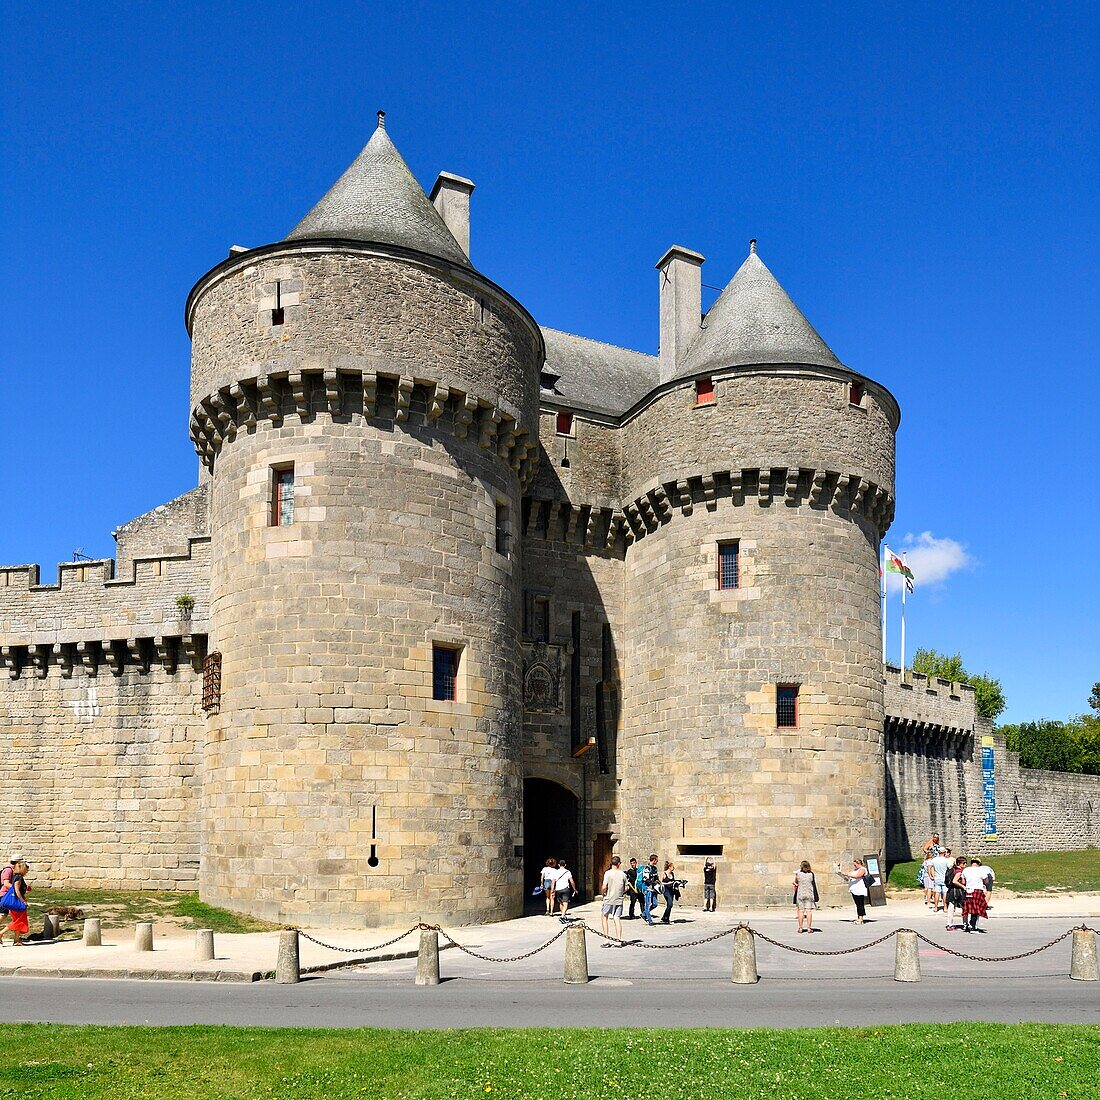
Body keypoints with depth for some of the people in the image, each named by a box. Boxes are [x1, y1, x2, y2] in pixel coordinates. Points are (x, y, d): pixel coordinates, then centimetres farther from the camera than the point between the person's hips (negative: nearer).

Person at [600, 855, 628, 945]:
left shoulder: (608, 873, -10)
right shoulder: (623, 874, 1)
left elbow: (604, 887, -14)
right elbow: (626, 888, 7)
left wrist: (604, 893, 5)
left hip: (608, 900, -3)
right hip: (619, 900, 3)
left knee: (604, 918, 11)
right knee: (617, 919, 5)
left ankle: (607, 940, 5)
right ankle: (619, 940, 0)